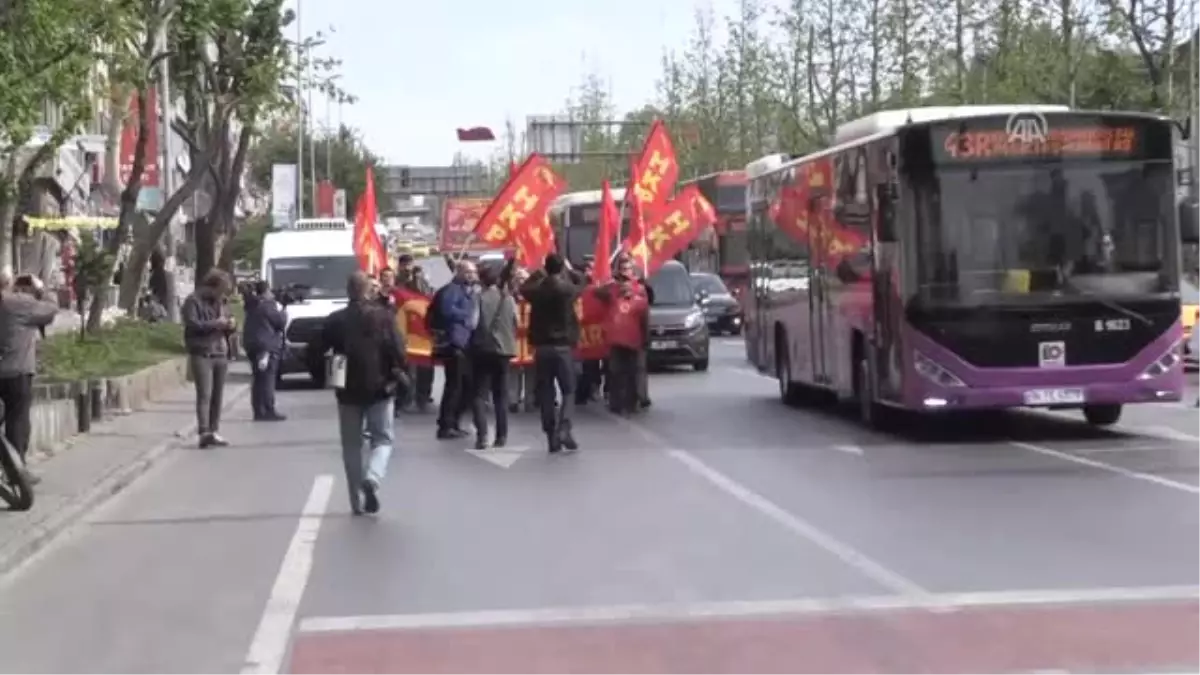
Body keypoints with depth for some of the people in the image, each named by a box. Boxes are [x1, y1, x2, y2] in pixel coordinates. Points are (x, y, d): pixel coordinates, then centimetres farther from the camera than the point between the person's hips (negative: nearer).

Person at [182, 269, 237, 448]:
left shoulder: (222, 303, 19)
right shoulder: (193, 301, -4)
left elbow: (228, 326, 26)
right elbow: (192, 324, -16)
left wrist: (232, 324, 2)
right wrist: (215, 323, -20)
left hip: (221, 354, 7)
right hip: (202, 354, -7)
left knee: (217, 396, 7)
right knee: (204, 395, -14)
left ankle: (214, 432, 12)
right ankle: (204, 432, -20)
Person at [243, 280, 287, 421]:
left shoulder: (252, 306, 13)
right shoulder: (268, 306, -12)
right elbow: (281, 322, -9)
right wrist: (280, 311, 9)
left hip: (252, 345, 9)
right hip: (267, 346, -9)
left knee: (258, 380, 10)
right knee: (267, 380, -9)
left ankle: (258, 411, 10)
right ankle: (269, 411, -11)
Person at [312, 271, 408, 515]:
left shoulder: (335, 320, 0)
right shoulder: (383, 316, -6)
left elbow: (319, 351, 3)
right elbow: (397, 350, -11)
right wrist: (398, 374, 5)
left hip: (348, 390, 2)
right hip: (380, 388, -2)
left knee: (351, 445, 11)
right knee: (383, 439, 9)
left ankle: (358, 502, 10)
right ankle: (372, 479, -20)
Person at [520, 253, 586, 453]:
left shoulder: (536, 290, -3)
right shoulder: (568, 289, -7)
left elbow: (524, 287, 20)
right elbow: (582, 281, 14)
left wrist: (538, 274, 22)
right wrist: (566, 270, 26)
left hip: (541, 347, 2)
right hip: (563, 346, -2)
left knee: (545, 392, 7)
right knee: (568, 390, 7)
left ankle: (552, 436, 5)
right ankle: (564, 428, -14)